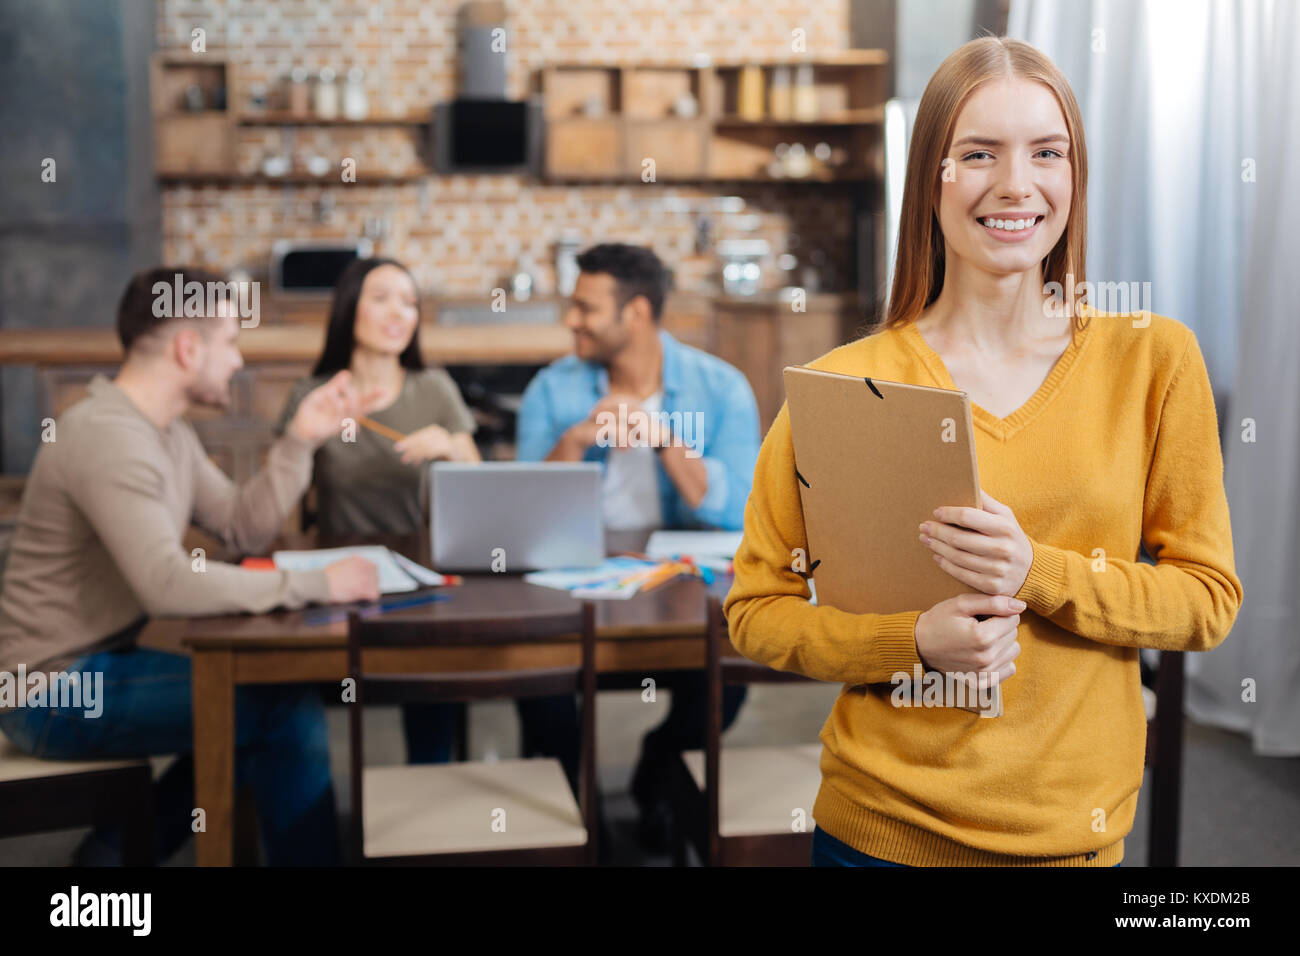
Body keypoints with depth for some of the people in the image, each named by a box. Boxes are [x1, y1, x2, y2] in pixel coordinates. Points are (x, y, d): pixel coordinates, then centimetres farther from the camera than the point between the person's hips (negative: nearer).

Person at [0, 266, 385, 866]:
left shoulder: (168, 433, 10)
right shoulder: (106, 435, -23)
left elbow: (245, 530, 9)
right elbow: (170, 586, -33)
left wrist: (300, 441, 0)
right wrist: (316, 585, -28)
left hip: (98, 662, 10)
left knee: (265, 703, 17)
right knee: (289, 709, -14)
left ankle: (120, 847, 18)